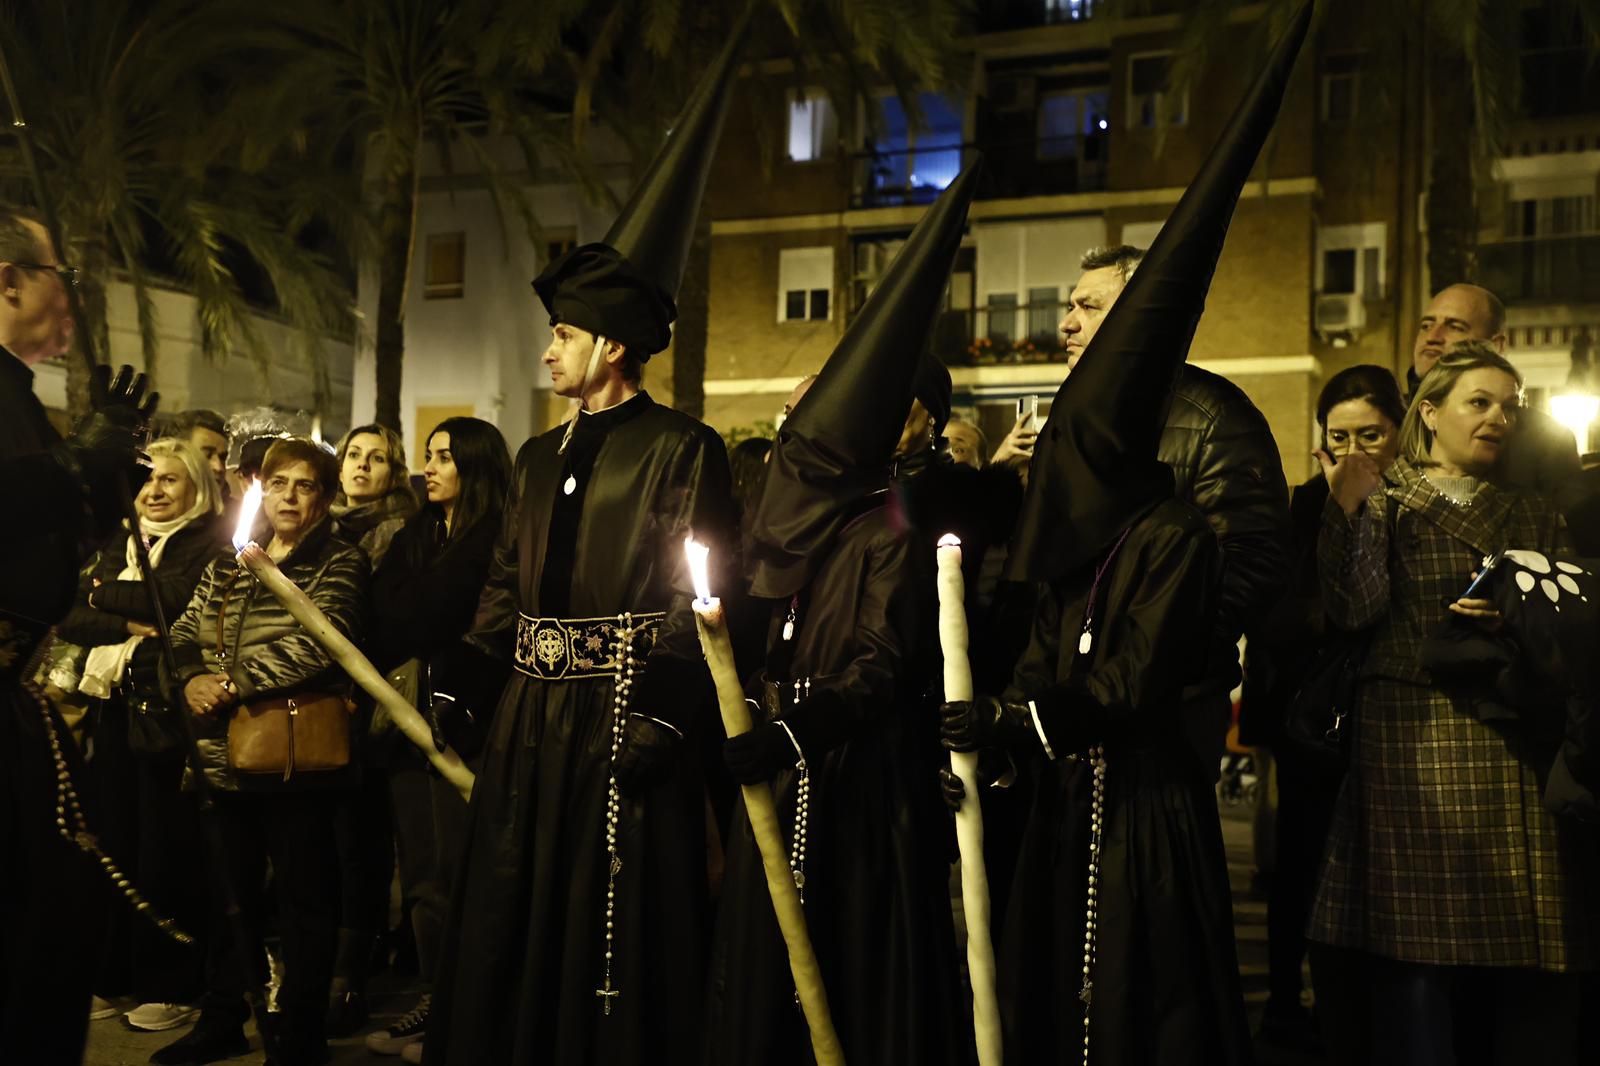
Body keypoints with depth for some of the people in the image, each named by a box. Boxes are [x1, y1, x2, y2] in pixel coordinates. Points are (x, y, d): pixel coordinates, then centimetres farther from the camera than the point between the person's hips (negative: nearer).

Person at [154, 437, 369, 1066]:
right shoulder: (226, 565, 15)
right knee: (230, 891, 17)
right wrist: (192, 680, -9)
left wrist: (229, 684, -16)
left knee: (303, 899, 3)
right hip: (226, 755, 6)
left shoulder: (339, 564, -4)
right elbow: (184, 633, 12)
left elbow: (315, 644, -17)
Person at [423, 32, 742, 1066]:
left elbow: (698, 599, -13)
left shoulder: (683, 449, -8)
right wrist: (456, 689, 5)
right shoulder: (542, 458, 16)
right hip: (529, 719, 8)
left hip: (622, 720, -8)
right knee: (510, 930, 15)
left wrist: (659, 714, -21)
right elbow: (507, 589, 15)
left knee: (614, 932, 2)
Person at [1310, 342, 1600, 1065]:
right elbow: (1355, 608, -8)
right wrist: (1351, 508, -20)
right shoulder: (1384, 497, 7)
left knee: (1531, 960, 1)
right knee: (1417, 950, -3)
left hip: (1519, 754, 4)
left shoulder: (1533, 517, 19)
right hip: (1415, 742, -3)